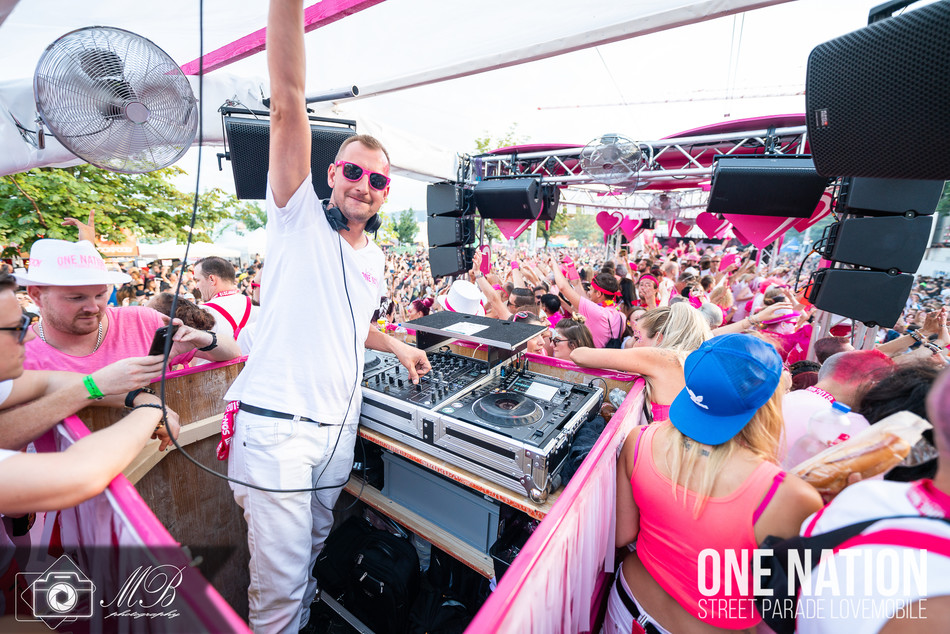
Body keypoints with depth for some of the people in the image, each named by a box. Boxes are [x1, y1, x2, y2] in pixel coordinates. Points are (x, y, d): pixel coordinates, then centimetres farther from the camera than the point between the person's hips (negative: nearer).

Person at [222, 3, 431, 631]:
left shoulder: (375, 258, 12)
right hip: (277, 422, -5)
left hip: (339, 426, 6)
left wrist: (399, 347, 21)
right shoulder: (300, 216, -2)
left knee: (311, 551, 23)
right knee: (281, 583, 3)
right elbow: (289, 104, -15)